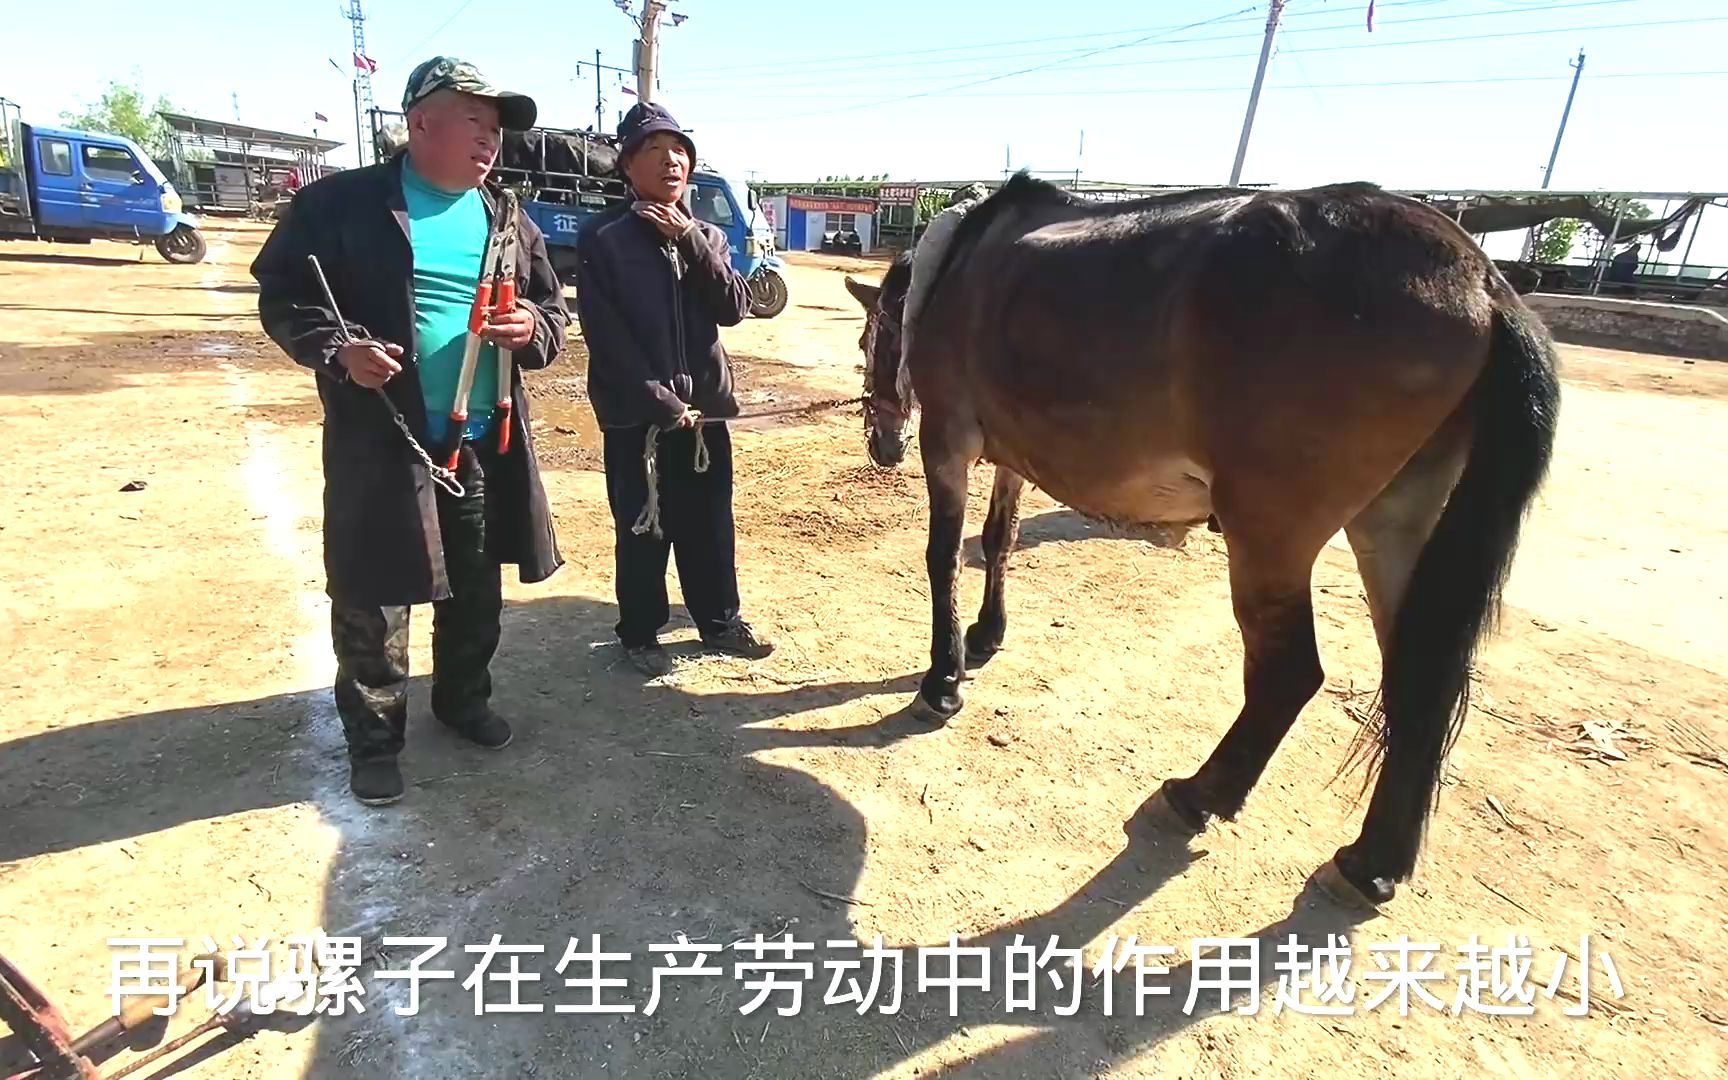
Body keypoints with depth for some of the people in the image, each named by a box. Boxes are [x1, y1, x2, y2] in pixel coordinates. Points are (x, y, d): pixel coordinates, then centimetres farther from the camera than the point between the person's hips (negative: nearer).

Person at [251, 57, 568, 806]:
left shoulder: (509, 221, 10)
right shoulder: (341, 204, -3)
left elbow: (555, 310, 14)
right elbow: (281, 297, -1)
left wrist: (534, 329, -8)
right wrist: (337, 349, -19)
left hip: (484, 443, 4)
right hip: (381, 443, -4)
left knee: (477, 589, 15)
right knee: (372, 601, 5)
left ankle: (464, 698, 38)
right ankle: (373, 738, 23)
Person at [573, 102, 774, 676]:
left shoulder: (705, 235, 10)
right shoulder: (602, 237, -6)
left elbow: (734, 308, -3)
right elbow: (607, 336, -12)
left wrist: (690, 239, -12)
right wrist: (663, 402, -15)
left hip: (704, 405, 5)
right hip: (636, 413, -4)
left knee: (710, 524, 14)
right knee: (643, 531, 6)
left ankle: (720, 621, 30)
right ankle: (640, 635, 23)